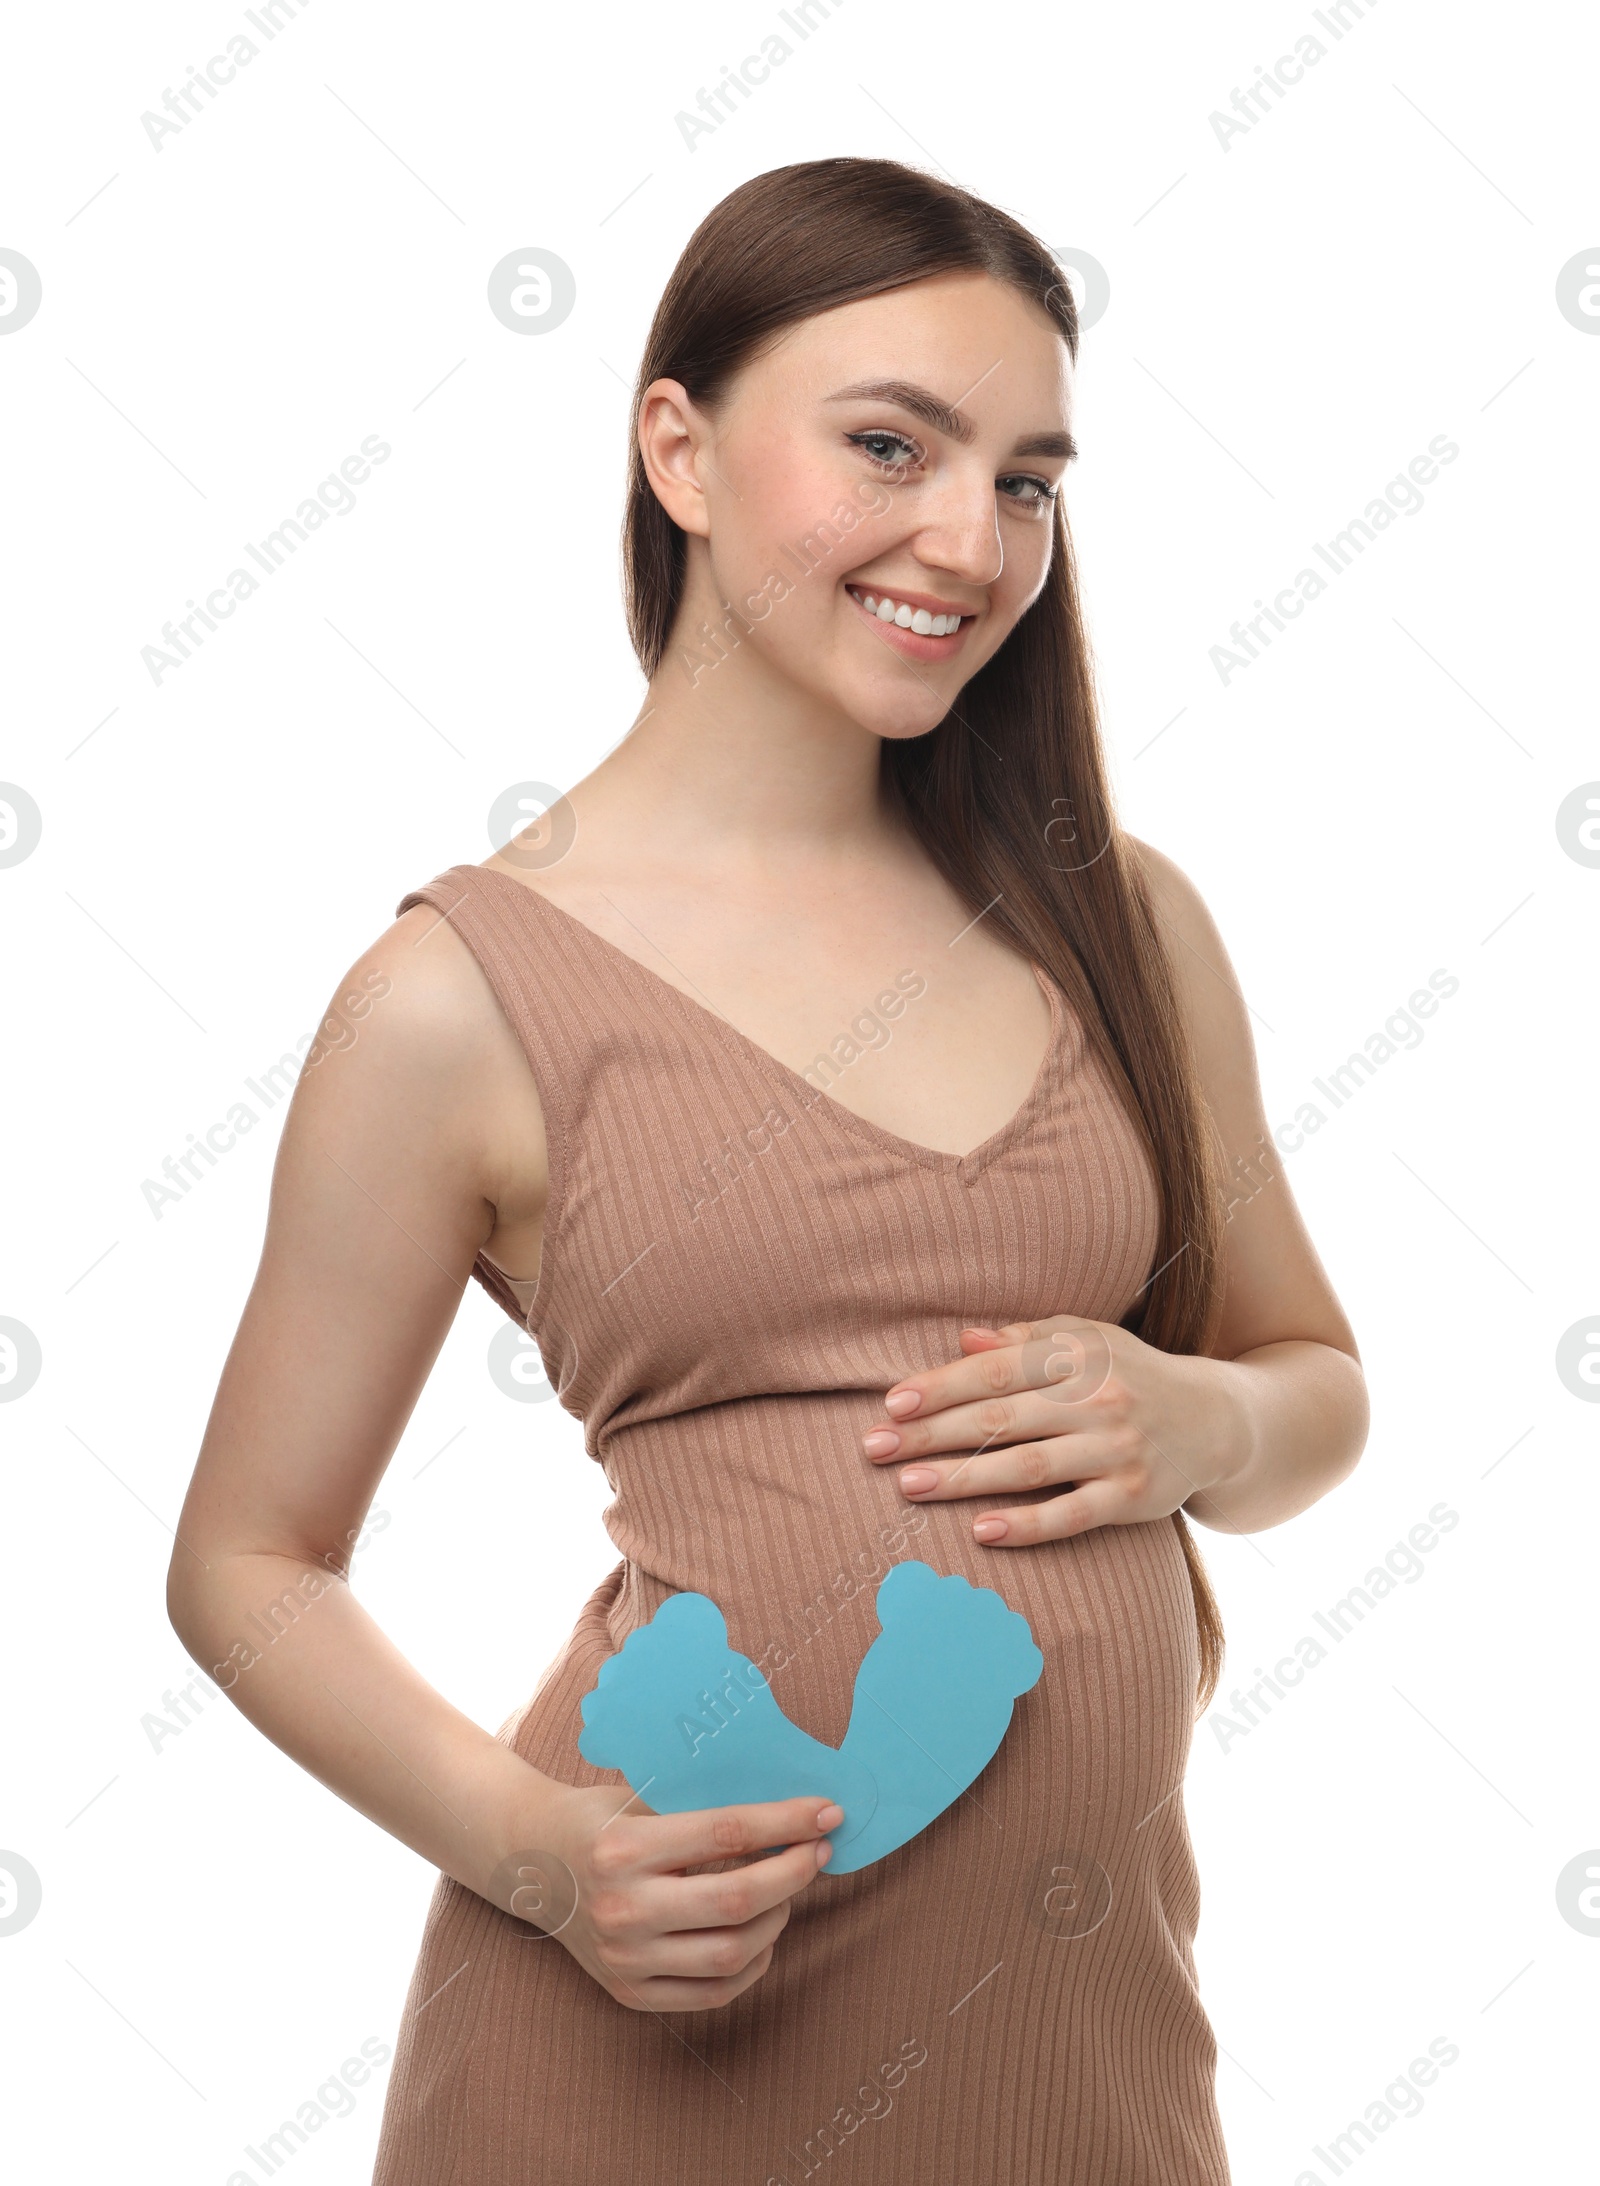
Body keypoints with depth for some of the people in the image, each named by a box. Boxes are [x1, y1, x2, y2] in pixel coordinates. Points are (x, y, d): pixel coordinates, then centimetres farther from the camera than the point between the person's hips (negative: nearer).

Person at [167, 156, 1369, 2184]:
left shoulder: (1119, 919, 2)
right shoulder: (467, 993, -8)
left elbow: (1320, 1384, 14)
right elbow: (247, 1564, -1)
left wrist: (1196, 1423, -8)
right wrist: (529, 1844, -17)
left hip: (1095, 2013, 4)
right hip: (667, 2020, -3)